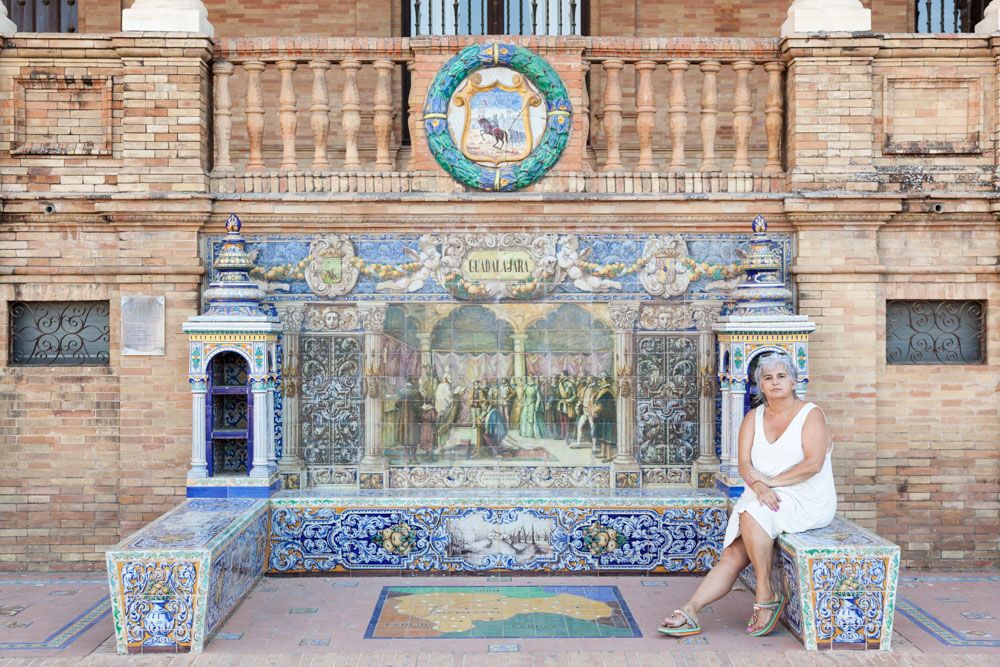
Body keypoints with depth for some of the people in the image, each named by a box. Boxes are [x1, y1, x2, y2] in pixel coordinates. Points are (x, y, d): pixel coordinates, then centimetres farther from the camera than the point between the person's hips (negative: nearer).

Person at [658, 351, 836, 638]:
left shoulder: (810, 414, -3)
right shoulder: (753, 418, 11)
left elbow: (813, 464, -15)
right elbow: (744, 463, 0)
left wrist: (771, 481, -17)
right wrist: (758, 485, -20)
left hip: (808, 501, -4)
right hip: (768, 498, 5)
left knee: (751, 514, -32)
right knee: (733, 554, -15)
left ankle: (766, 594, -20)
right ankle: (691, 610, -20)